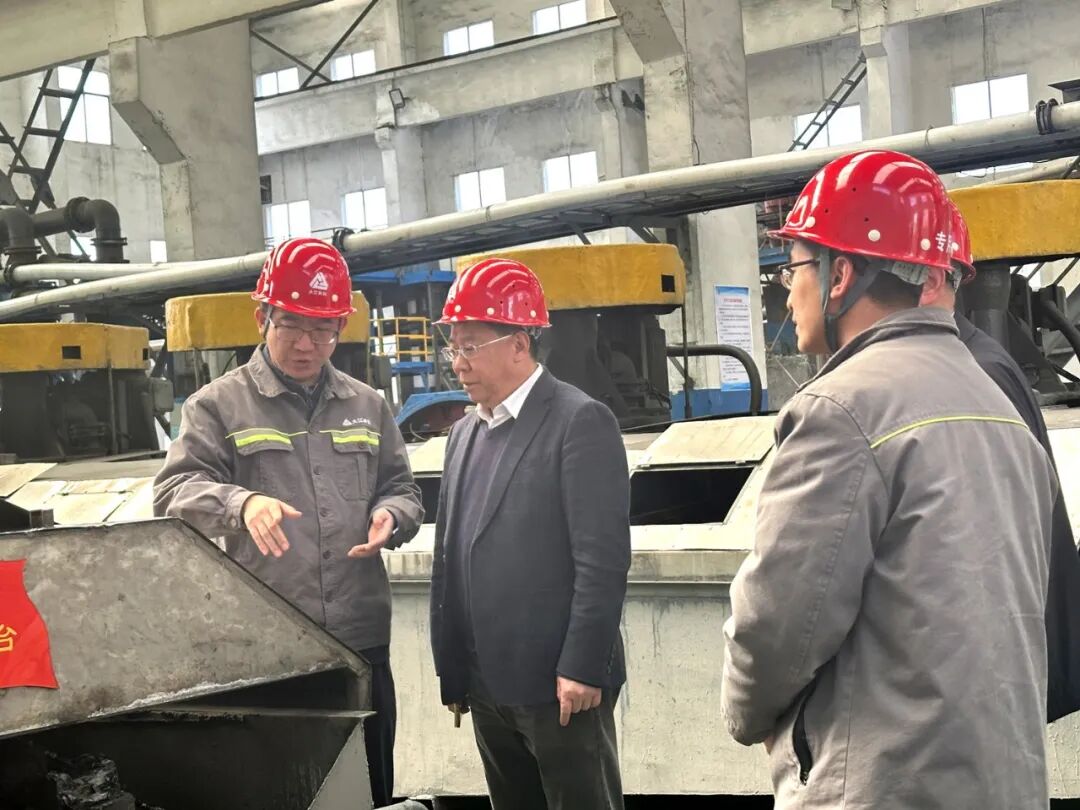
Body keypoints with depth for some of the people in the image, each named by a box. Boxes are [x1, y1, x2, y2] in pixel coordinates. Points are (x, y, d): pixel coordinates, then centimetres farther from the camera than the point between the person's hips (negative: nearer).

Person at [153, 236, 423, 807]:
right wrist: (242, 503, -29)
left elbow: (403, 491, 19)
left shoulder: (367, 406, 13)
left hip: (361, 638, 4)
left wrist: (390, 517, -6)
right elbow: (176, 494, -8)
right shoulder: (218, 406, 1)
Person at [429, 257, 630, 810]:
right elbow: (450, 559, 15)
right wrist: (451, 669, 13)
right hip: (487, 687, 7)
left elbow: (603, 558, -14)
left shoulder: (581, 421, -8)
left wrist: (581, 668, -17)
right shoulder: (464, 434, 14)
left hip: (559, 686, -7)